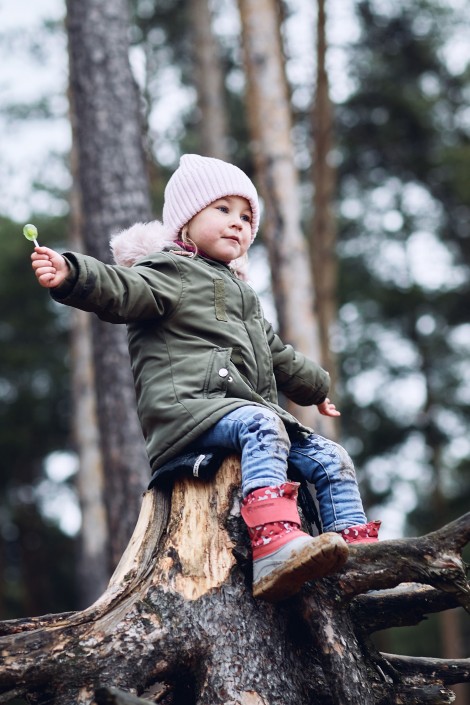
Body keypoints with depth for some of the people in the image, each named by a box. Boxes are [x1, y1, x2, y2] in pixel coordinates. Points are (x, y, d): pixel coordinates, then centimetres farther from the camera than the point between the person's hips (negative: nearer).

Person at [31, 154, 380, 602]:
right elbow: (121, 289, -16)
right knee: (261, 426, -36)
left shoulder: (239, 294, 33)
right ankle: (274, 545, -53)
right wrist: (72, 275, -36)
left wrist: (314, 387, 57)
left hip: (251, 408, 9)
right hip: (187, 407, -9)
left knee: (330, 460, 3)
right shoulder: (168, 272, 5)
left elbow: (278, 357, 46)